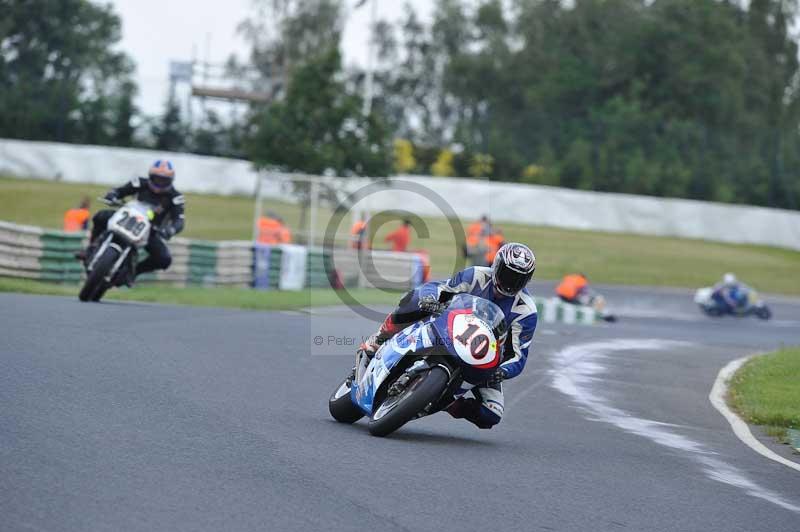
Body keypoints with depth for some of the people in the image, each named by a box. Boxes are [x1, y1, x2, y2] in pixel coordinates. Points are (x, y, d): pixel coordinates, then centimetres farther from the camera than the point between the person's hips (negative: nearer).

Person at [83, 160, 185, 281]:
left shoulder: (174, 197, -14)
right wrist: (112, 196, -31)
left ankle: (134, 270, 0)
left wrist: (170, 230, -47)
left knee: (164, 260, -24)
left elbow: (179, 221, -24)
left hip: (152, 231, 0)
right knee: (101, 216, -25)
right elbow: (120, 190, -6)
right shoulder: (142, 184, -8)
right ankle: (92, 247, -8)